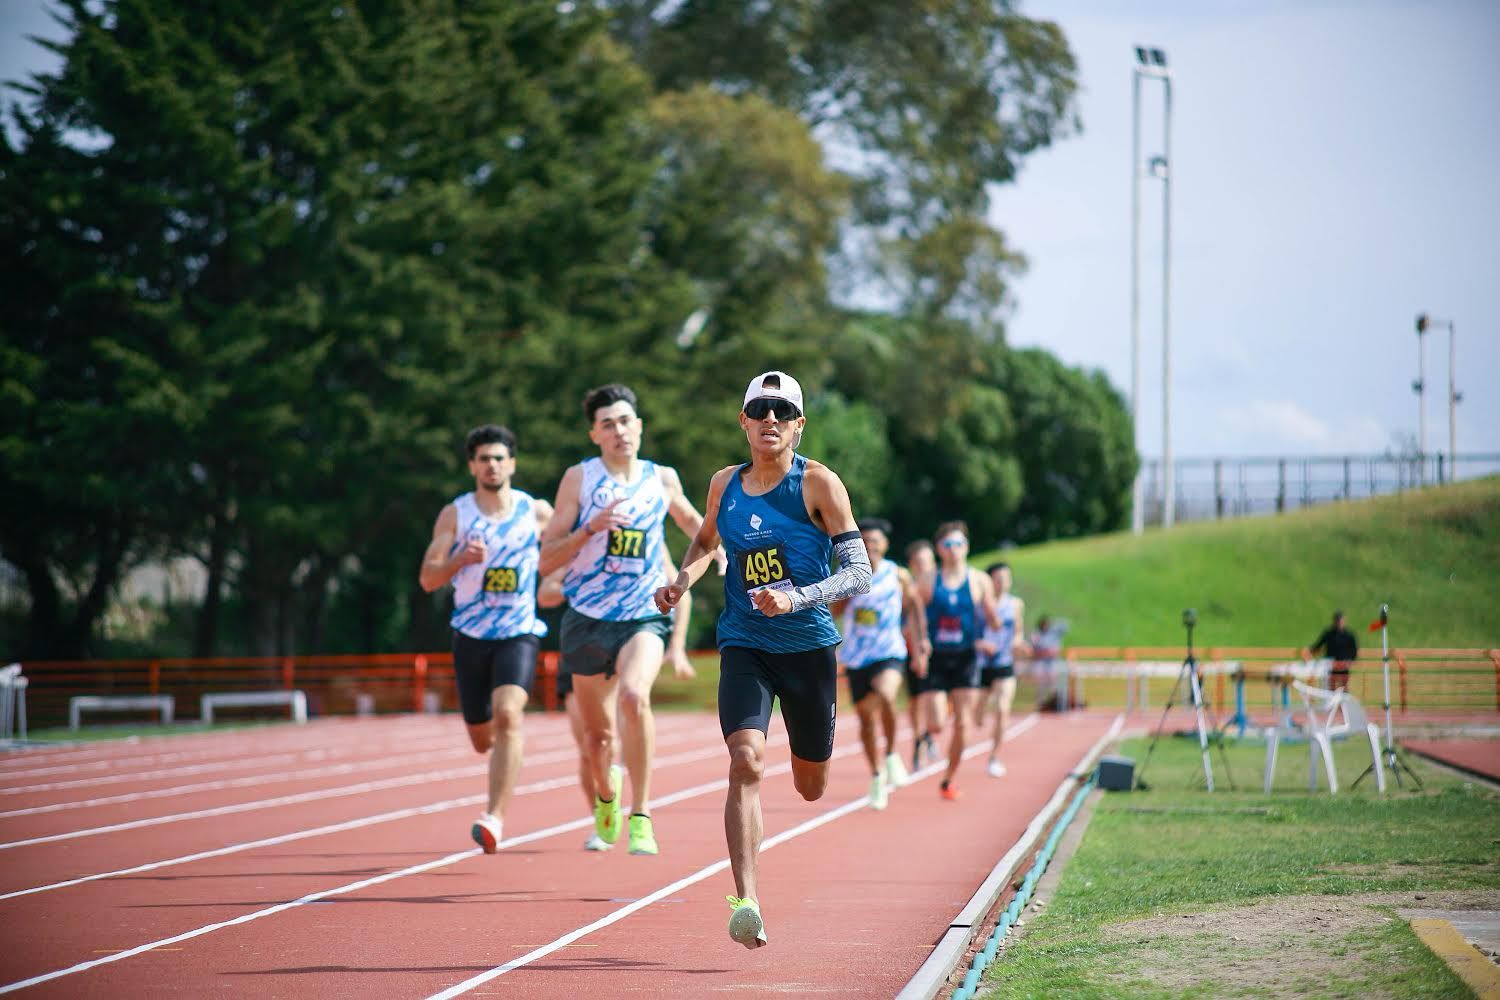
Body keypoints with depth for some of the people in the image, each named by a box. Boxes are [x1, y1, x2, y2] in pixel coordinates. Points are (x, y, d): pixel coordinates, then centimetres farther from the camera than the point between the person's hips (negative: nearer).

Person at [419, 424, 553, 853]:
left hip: (519, 633, -2)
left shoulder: (537, 512, 2)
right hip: (471, 636, 2)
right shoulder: (454, 515, 1)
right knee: (482, 739, 10)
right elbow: (428, 578, -3)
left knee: (507, 714, -26)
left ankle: (495, 817, -29)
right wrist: (461, 559, -22)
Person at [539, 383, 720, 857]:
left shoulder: (663, 479, 5)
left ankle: (640, 817, -24)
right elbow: (547, 559, -4)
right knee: (597, 733, 11)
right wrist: (590, 528, -18)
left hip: (644, 617, -1)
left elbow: (690, 520, 28)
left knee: (634, 696, -30)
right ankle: (606, 795, 46)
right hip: (587, 619, 1)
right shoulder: (579, 479, -2)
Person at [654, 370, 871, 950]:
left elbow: (859, 573, -10)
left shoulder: (818, 484, -7)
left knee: (811, 788, 14)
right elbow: (705, 541, 27)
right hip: (744, 645, 1)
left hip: (808, 646, -1)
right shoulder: (724, 486, 5)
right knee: (745, 760, -24)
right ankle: (746, 901, -27)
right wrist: (684, 578, 6)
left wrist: (798, 598, -25)